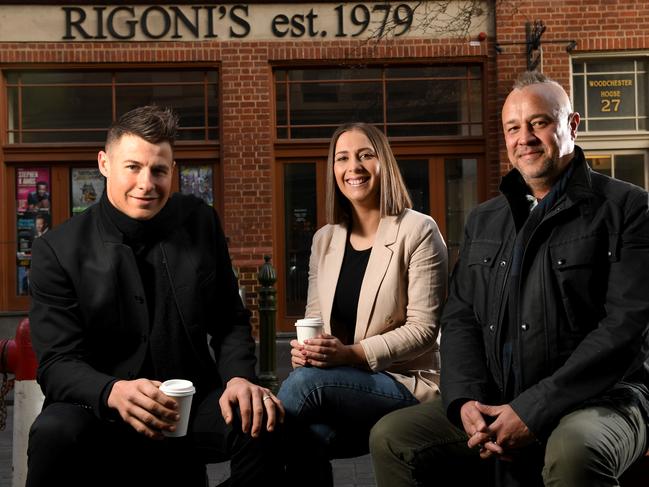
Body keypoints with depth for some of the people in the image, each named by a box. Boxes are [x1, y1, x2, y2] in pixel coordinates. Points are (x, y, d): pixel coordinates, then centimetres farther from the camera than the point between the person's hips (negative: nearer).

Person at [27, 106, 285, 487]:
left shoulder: (200, 222, 2)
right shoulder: (59, 249, -7)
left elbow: (230, 321, 7)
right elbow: (57, 362, -11)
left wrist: (239, 377, -15)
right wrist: (114, 392, -34)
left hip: (193, 402, 2)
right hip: (101, 410, -2)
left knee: (266, 423, -27)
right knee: (56, 434, -34)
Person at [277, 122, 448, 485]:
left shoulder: (418, 231, -4)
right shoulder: (324, 240, 13)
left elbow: (422, 328, -10)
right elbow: (314, 318, 14)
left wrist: (352, 354, -22)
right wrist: (306, 349, -11)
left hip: (405, 384, -3)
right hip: (340, 381, 4)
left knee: (304, 382, -31)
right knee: (307, 435, -32)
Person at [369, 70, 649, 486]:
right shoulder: (483, 222, 17)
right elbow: (460, 318, 13)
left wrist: (533, 412, -18)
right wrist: (465, 400, -7)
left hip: (600, 401, -5)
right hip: (494, 408, 5)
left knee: (573, 451, -38)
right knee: (391, 436, -11)